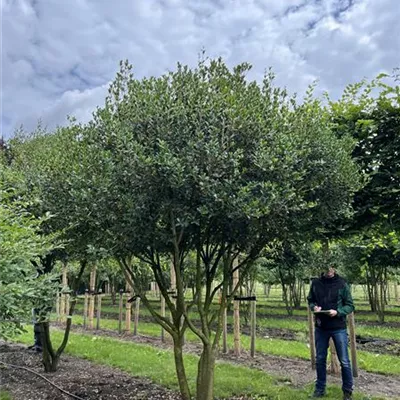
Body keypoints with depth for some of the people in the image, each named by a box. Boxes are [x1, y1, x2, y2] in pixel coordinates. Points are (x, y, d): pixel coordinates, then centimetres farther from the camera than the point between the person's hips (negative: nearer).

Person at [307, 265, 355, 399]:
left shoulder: (342, 284, -8)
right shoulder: (315, 283, -1)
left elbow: (350, 305, -4)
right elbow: (310, 300, 11)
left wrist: (337, 312, -20)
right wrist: (314, 307, -10)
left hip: (338, 328, -2)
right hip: (320, 327, 3)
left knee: (344, 361, 5)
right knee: (320, 359, 12)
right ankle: (320, 389, 28)